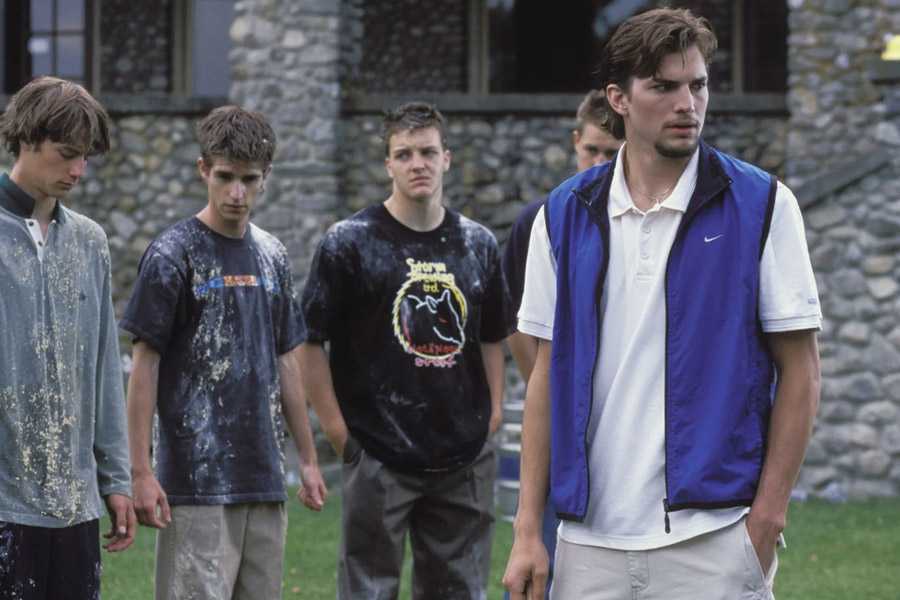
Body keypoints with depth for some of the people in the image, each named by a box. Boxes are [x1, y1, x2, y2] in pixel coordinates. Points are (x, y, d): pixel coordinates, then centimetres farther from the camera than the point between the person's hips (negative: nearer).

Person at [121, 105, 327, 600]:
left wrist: (308, 460, 17)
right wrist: (141, 471, -12)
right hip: (196, 480, -6)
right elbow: (145, 363, -7)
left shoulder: (272, 256, 12)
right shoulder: (173, 254, -6)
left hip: (264, 478, 6)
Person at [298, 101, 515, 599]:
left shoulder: (478, 245, 9)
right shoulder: (350, 242, -4)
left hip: (464, 461, 4)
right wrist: (338, 431, -8)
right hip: (379, 457, -4)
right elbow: (310, 342, -4)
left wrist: (493, 415, 9)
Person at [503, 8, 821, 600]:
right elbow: (549, 374, 9)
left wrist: (767, 518, -8)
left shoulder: (763, 205, -1)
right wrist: (528, 529, 4)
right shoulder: (565, 214, 6)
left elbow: (800, 370, 0)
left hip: (713, 535, -3)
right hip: (589, 541, 3)